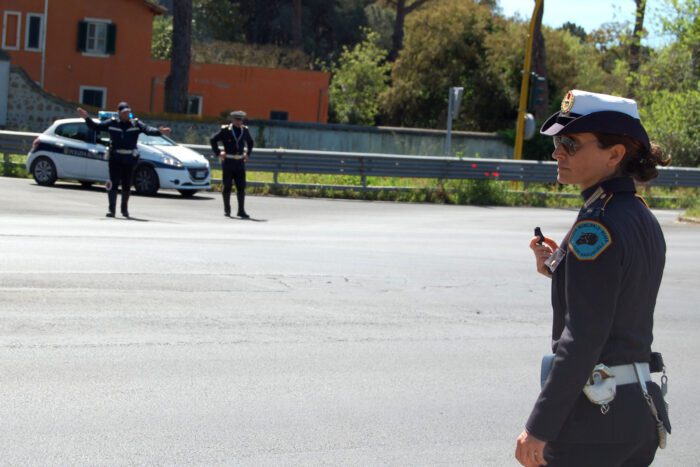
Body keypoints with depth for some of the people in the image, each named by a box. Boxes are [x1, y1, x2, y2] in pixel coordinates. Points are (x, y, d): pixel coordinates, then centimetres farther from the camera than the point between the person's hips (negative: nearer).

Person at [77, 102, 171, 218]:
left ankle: (124, 208, 25)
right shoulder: (112, 123, 2)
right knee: (113, 184, -9)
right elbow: (95, 127, 5)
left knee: (126, 185, 9)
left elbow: (148, 129, -13)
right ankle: (111, 209, -9)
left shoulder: (136, 124, 0)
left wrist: (159, 131, -31)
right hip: (115, 158, -1)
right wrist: (87, 118, -7)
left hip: (129, 159, 1)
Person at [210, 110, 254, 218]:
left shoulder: (244, 130, 6)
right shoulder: (225, 130, -6)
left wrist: (248, 153, 14)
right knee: (227, 187, 2)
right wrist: (218, 153, -3)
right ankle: (227, 210, 12)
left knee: (241, 187, -1)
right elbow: (212, 139, 1)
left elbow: (250, 142, 25)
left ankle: (241, 210, 2)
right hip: (228, 162, -3)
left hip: (240, 162, 3)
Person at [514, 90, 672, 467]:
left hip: (592, 418, -9)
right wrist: (558, 269, 9)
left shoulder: (596, 227, -18)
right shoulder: (644, 219, 10)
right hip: (641, 408, 9)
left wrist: (540, 427, -19)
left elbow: (583, 339, -21)